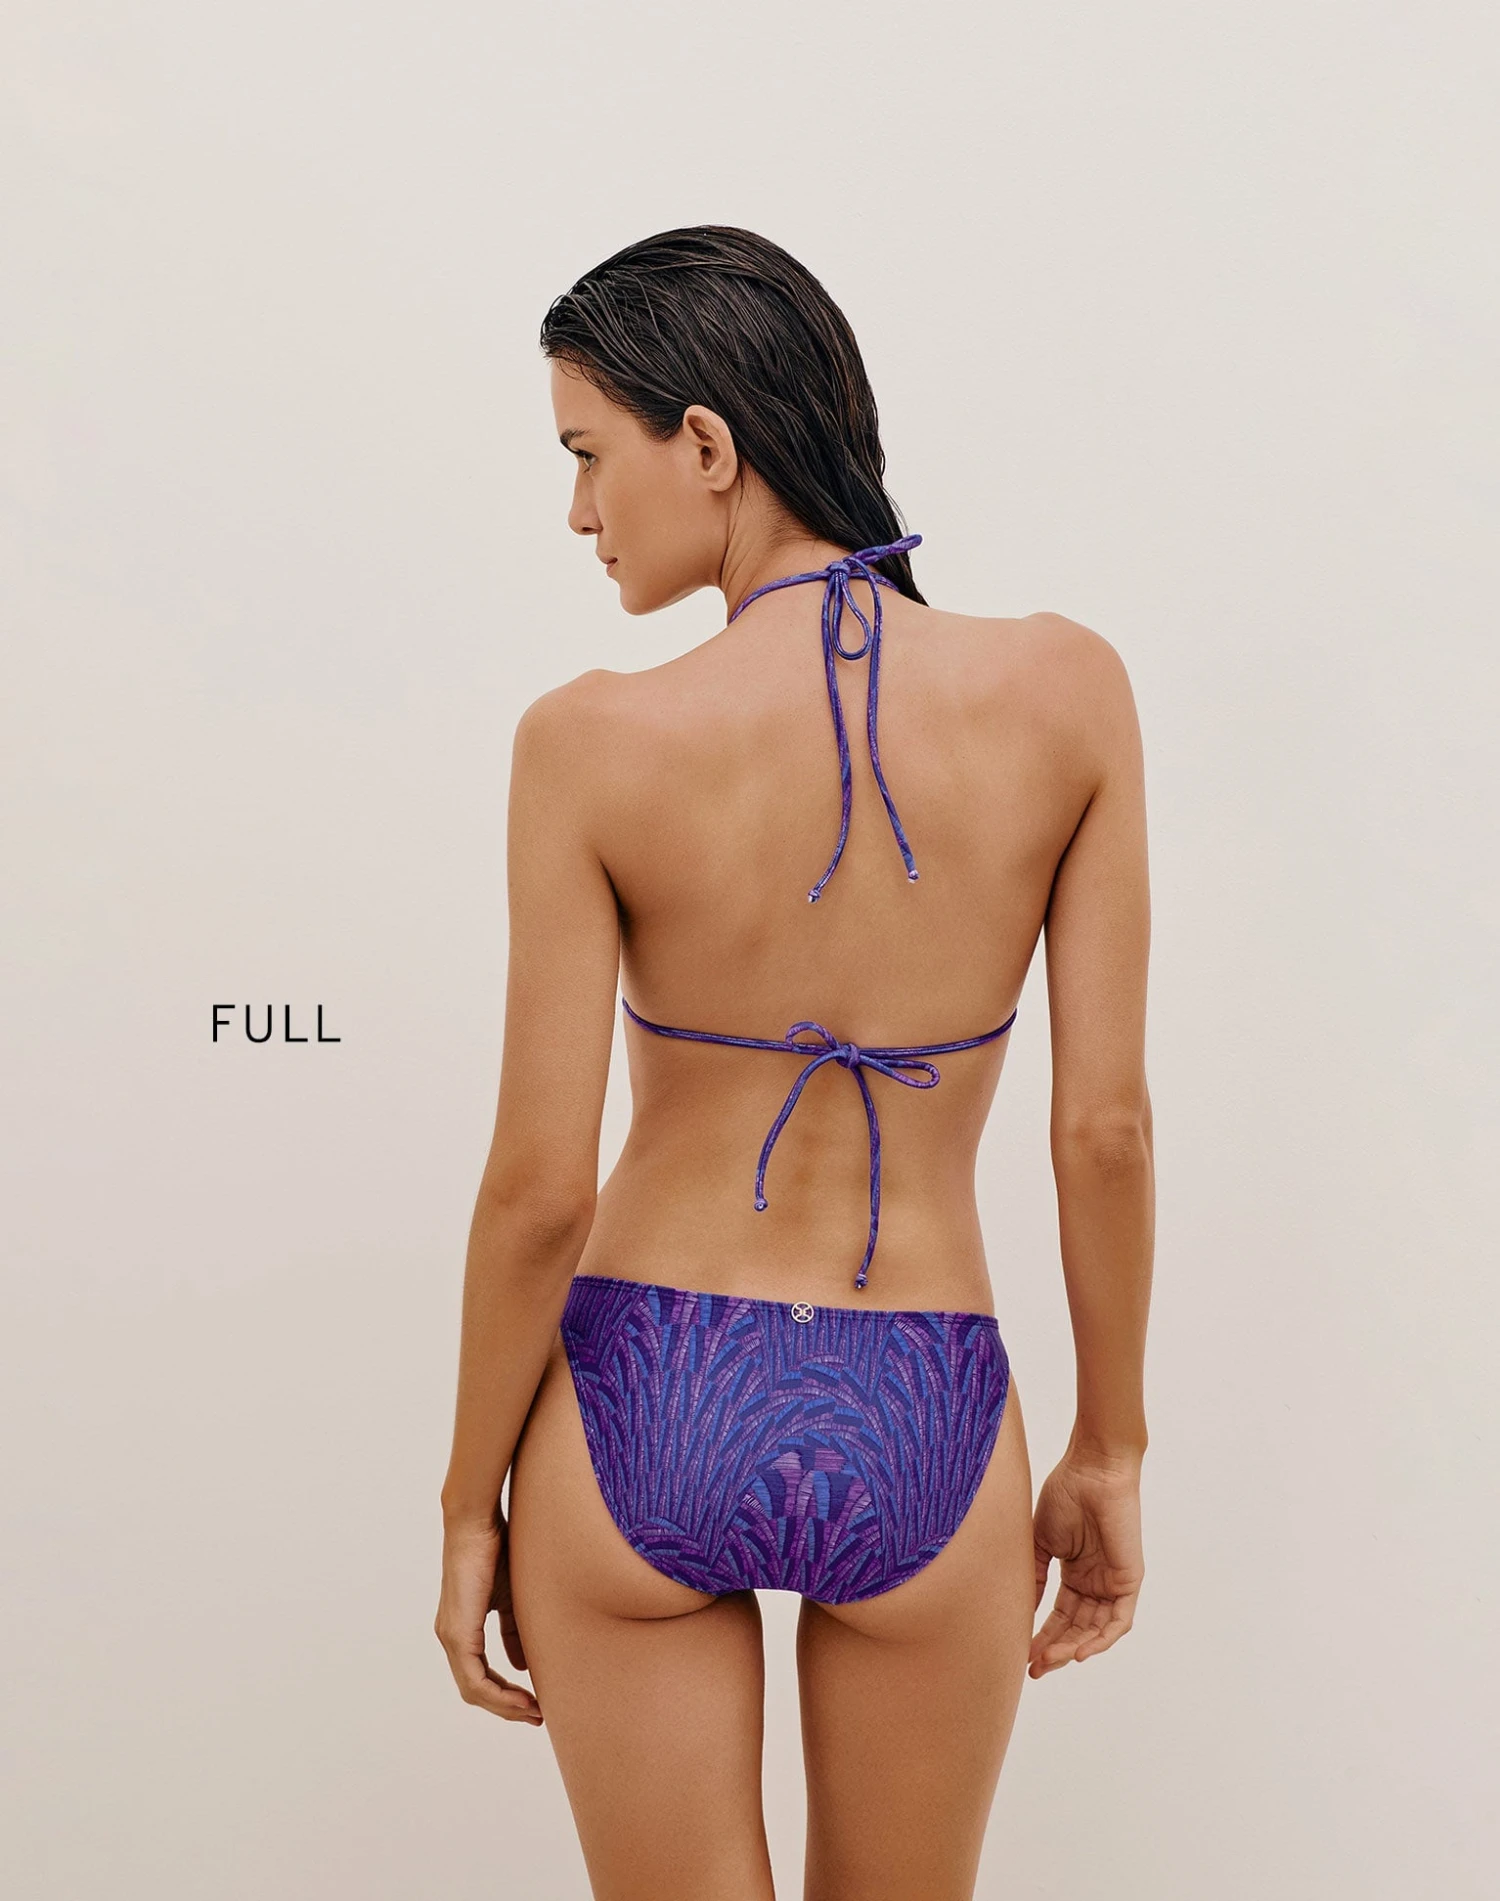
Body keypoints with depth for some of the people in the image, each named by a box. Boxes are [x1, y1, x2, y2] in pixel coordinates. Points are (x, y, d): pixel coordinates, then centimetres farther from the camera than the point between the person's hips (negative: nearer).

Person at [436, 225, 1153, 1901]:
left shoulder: (593, 741, -15)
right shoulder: (1064, 692, -10)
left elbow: (540, 1188, -11)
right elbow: (1106, 1126, -6)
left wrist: (471, 1505, 4)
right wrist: (1110, 1451, 7)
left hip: (641, 1418, -1)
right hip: (921, 1447, 2)